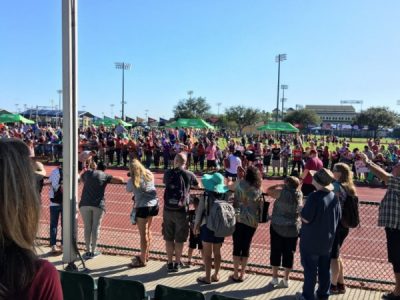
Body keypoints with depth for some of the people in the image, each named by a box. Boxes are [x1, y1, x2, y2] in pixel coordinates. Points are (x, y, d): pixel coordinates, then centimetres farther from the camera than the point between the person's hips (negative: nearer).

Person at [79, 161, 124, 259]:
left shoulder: (87, 173, 15)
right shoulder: (105, 175, 8)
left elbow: (82, 179, 37)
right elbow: (121, 180, 3)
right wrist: (109, 180, 18)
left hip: (85, 204, 2)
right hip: (98, 204, -2)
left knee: (87, 227, 8)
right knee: (95, 227, 6)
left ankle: (88, 251, 13)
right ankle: (93, 251, 11)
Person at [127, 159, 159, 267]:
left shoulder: (132, 181, -11)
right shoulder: (149, 175, 4)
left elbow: (128, 190, 6)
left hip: (142, 207, -7)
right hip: (154, 204, 7)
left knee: (143, 234, 0)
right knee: (147, 231, 21)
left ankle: (143, 260, 9)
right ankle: (145, 255, 33)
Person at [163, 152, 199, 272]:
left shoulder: (168, 173, -1)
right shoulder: (189, 175, -5)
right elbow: (198, 186, 14)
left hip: (168, 210, 2)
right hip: (181, 210, -2)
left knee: (168, 238, 13)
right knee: (179, 239, 10)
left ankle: (170, 263, 20)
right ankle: (177, 263, 19)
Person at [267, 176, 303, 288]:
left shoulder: (283, 193, -17)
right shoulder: (299, 194, -1)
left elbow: (269, 190, -5)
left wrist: (280, 185, 2)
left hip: (277, 227, -4)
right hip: (293, 229, 4)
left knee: (276, 252, 8)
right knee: (289, 253, 9)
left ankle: (275, 278, 15)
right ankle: (286, 280, 16)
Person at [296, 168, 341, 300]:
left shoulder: (314, 196, -25)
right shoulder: (334, 196, -2)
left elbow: (305, 218, -23)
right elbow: (338, 217, 8)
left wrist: (301, 211, -3)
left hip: (311, 240, -6)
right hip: (328, 239, 7)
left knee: (310, 269, 6)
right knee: (324, 269, 18)